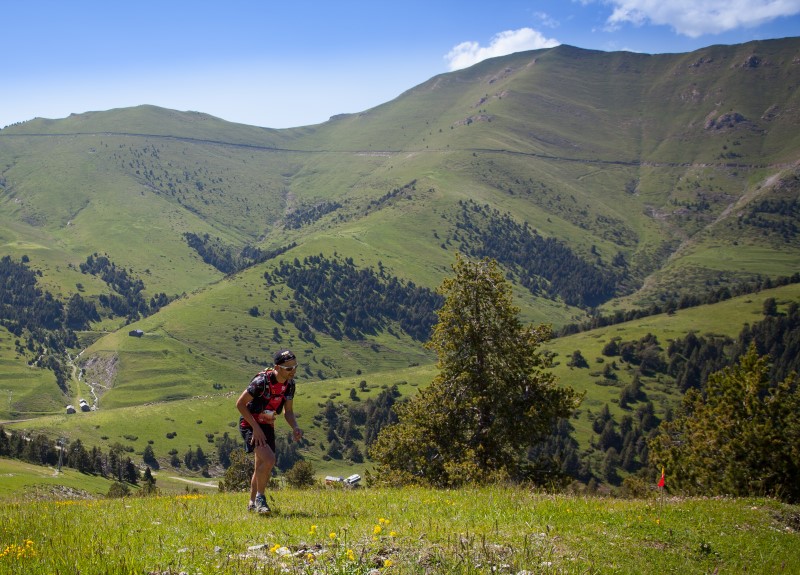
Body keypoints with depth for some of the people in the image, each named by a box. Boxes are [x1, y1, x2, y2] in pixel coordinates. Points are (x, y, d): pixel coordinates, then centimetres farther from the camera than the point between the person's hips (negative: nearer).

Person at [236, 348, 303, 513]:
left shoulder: (290, 384, -4)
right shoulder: (262, 381, -26)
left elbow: (288, 411, 7)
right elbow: (240, 403, -21)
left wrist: (295, 428, -13)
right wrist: (256, 427, -23)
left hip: (268, 425, 7)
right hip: (250, 424, -7)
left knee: (263, 467, 13)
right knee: (269, 459, -25)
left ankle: (253, 503, 32)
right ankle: (260, 497, -7)